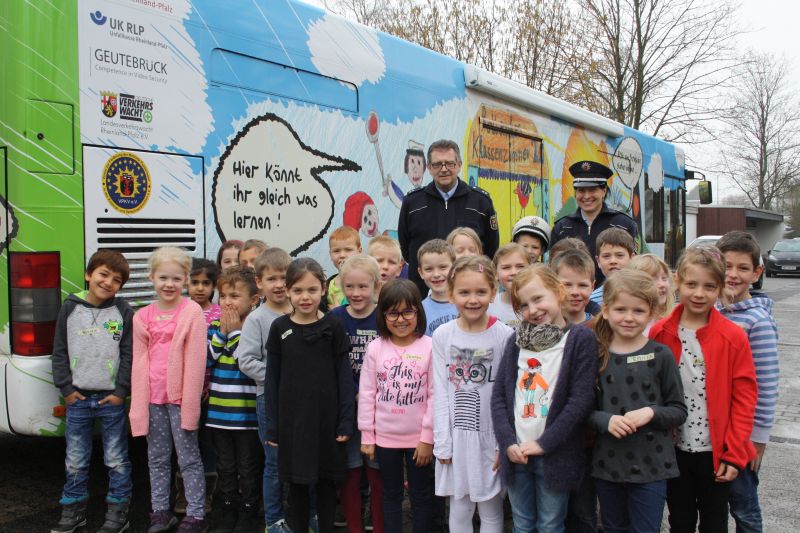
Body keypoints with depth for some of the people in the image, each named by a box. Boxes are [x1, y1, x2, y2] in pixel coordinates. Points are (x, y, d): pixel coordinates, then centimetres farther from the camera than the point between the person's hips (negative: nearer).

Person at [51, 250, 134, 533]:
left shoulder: (124, 312, -2)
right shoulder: (70, 308, 2)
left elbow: (129, 354, -3)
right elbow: (59, 351, 5)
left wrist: (121, 391, -8)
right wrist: (66, 388, -2)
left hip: (112, 398, -2)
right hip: (77, 398, 2)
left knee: (117, 459, 6)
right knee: (75, 461, 12)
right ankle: (73, 510, 28)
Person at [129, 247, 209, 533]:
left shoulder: (192, 312, -8)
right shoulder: (143, 317, 6)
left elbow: (195, 361, -11)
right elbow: (139, 362, 6)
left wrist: (190, 403, -14)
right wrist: (139, 404, 0)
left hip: (180, 396, -5)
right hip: (153, 396, 5)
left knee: (188, 457, 4)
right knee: (157, 458, 15)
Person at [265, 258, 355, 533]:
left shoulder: (333, 326, -4)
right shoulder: (279, 327, 1)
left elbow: (344, 375, -3)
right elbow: (272, 378, 3)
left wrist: (346, 420, -7)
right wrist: (272, 424, 2)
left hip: (326, 417, -1)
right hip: (291, 417, 1)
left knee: (326, 482, 9)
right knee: (297, 484, 11)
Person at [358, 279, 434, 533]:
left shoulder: (430, 347, -9)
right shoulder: (375, 348, -4)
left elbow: (435, 396, -8)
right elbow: (366, 394, 0)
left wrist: (428, 437, -8)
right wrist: (367, 436, 0)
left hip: (419, 438, -2)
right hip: (385, 437, 2)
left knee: (421, 495, 12)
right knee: (391, 494, 17)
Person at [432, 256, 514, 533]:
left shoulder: (505, 335, -8)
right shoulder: (442, 336, -2)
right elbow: (440, 393, 0)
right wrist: (442, 443, -3)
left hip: (491, 436, -2)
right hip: (456, 436, 2)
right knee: (459, 511, 13)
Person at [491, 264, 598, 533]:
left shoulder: (581, 338, -8)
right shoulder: (516, 340, 6)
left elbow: (581, 399, -13)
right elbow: (499, 394, 3)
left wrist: (544, 443, -14)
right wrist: (508, 442, -8)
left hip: (554, 455, -4)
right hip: (515, 453, 4)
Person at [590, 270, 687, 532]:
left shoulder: (661, 355, -6)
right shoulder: (597, 355, -2)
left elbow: (679, 411, -2)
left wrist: (650, 413, -19)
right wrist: (605, 420, -16)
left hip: (650, 466, -2)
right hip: (608, 464, 2)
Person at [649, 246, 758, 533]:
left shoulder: (733, 337, -9)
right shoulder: (659, 333, -5)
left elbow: (744, 396, -7)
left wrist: (735, 453, -10)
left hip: (715, 451, -1)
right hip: (674, 449, 1)